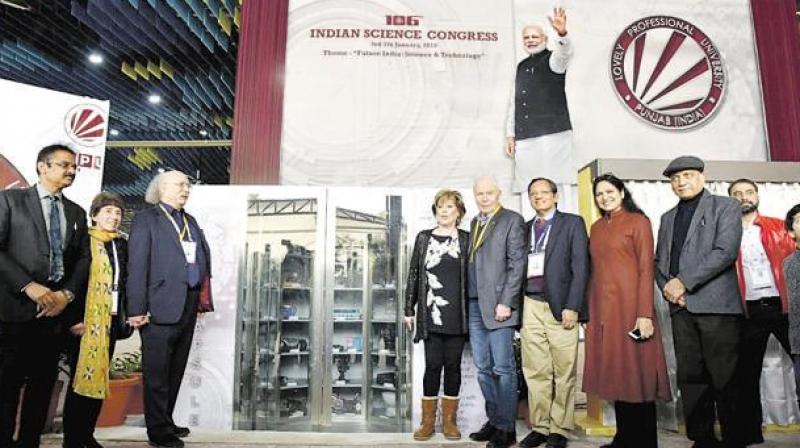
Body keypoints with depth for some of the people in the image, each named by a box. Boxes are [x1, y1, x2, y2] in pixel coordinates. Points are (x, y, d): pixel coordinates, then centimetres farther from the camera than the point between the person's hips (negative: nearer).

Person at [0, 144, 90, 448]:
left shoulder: (77, 213, 15)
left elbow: (84, 258, 10)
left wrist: (67, 294, -5)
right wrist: (28, 286, -16)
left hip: (57, 308, 4)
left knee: (42, 385, 9)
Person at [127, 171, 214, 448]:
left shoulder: (190, 221, 17)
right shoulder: (146, 220, -3)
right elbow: (137, 266, -10)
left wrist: (203, 298, 6)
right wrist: (137, 309, -15)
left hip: (188, 307, 7)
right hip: (161, 307, -7)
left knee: (176, 371, 16)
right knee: (157, 372, 3)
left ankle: (166, 422, 30)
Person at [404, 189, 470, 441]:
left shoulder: (466, 239, 5)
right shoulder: (424, 238, 7)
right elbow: (414, 274, 7)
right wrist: (409, 309, 4)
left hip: (457, 314, 0)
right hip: (431, 313, 0)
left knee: (453, 365, 7)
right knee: (433, 365, 2)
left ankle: (449, 420, 20)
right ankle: (428, 420, 15)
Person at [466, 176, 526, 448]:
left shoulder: (512, 220, -3)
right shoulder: (474, 223, 17)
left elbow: (517, 265, -9)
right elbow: (471, 263, 14)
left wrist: (505, 302, -15)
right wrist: (466, 301, 7)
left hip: (498, 305, -7)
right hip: (474, 304, 7)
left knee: (503, 368, -1)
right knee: (483, 368, 12)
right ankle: (493, 420, 24)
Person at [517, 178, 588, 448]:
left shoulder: (572, 223, 5)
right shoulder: (526, 228, 16)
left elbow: (580, 267, -2)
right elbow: (519, 268, 12)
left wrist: (572, 307, -9)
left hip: (561, 306, -3)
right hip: (531, 306, 3)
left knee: (564, 372, 1)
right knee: (535, 372, 5)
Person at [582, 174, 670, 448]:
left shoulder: (638, 221, -2)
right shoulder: (596, 227, 15)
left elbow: (646, 269, -8)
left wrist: (644, 313, -16)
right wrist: (589, 312, 9)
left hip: (629, 306, -6)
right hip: (602, 309, 6)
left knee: (636, 372, 1)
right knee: (615, 373, 11)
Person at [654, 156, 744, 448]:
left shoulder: (725, 207, 4)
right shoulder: (668, 218, 21)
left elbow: (725, 251, -10)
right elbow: (660, 260, 18)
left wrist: (683, 282, -13)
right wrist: (666, 287, -3)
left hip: (716, 304, -5)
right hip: (681, 307, 5)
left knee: (725, 377, -2)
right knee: (690, 377, 6)